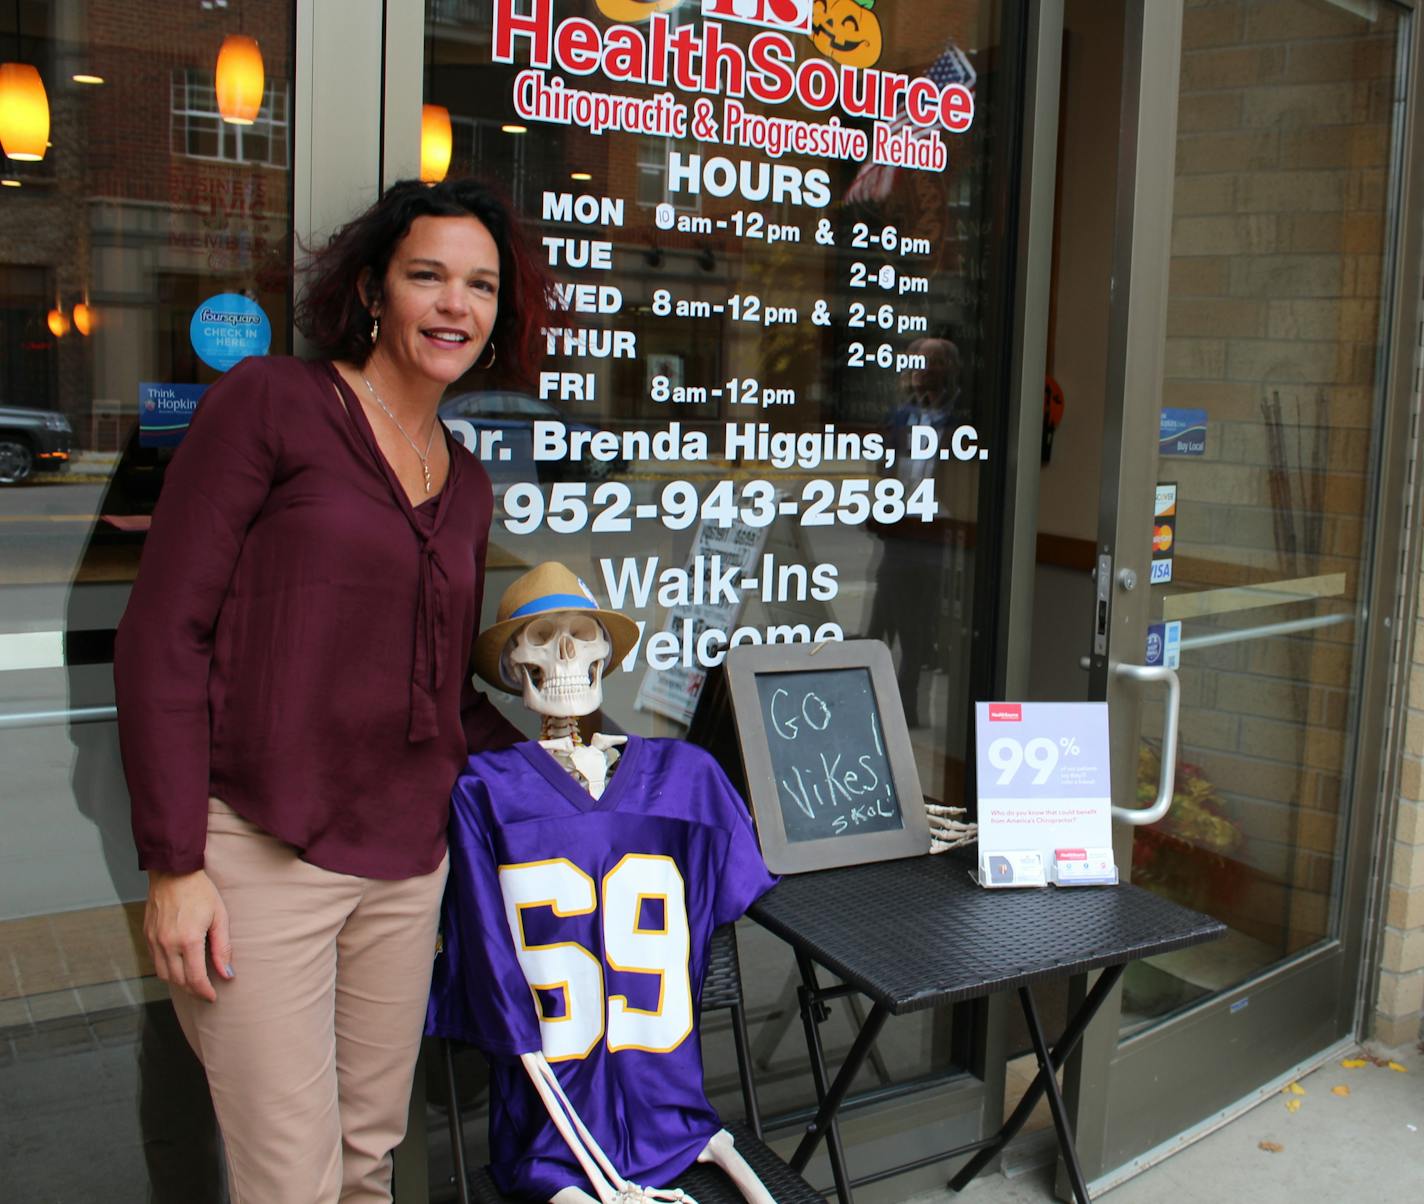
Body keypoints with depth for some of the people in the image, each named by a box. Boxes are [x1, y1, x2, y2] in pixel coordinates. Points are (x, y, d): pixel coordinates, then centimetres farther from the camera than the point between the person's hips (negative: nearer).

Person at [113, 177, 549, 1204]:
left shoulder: (467, 484, 13)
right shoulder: (269, 404, -5)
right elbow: (163, 631, -9)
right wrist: (174, 863, -12)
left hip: (407, 863, 6)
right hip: (258, 851, -5)